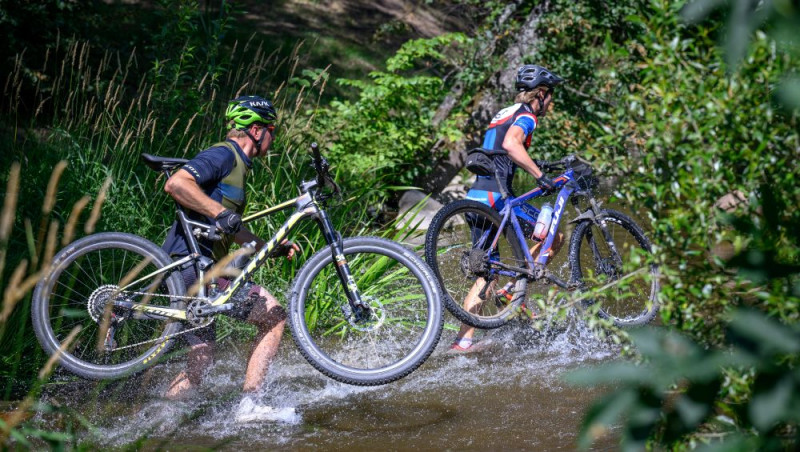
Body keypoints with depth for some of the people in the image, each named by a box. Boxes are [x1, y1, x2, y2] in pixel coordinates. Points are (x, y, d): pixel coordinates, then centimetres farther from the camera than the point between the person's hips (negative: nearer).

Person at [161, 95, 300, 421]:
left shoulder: (237, 165, 23)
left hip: (192, 271, 10)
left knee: (201, 362, 12)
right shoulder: (223, 155, -8)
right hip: (191, 263, -10)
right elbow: (175, 184, -24)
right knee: (273, 316, -11)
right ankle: (249, 404, -13)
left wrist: (272, 247, 23)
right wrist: (220, 213, -28)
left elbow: (232, 232, 29)